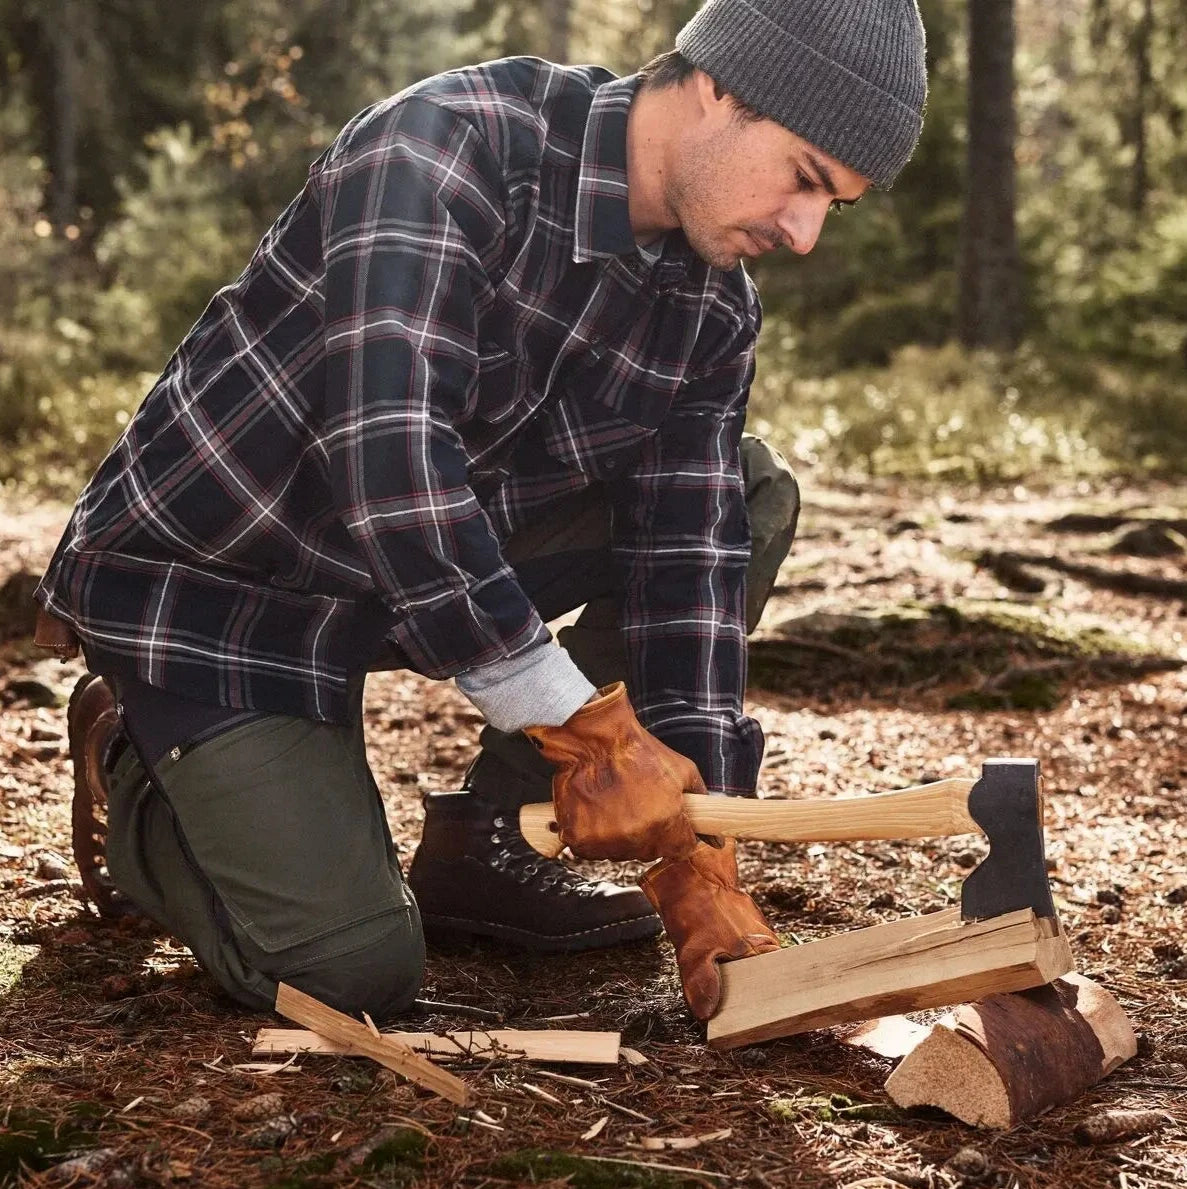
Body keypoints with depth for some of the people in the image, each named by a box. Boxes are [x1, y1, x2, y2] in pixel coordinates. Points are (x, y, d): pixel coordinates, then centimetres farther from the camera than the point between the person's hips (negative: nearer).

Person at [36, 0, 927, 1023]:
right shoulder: (443, 146, -28)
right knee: (352, 970, -18)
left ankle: (483, 841, 3)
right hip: (208, 581, -7)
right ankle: (137, 757, 12)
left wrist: (696, 860, -16)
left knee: (749, 497, -4)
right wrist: (587, 727, -35)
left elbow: (688, 555, -7)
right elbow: (388, 450, -37)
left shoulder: (713, 310, -5)